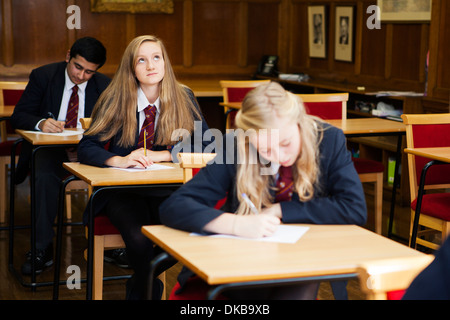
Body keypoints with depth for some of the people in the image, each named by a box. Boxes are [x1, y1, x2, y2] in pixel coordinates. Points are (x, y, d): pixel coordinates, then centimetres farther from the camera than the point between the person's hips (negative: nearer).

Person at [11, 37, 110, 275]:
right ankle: (43, 249, -26)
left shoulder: (104, 86, 4)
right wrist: (40, 123, -26)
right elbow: (18, 116, -3)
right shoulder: (42, 76, 0)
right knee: (46, 176, -35)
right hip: (49, 148, -1)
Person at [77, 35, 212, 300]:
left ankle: (138, 287, -3)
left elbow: (204, 144, 0)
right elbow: (86, 148, -4)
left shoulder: (183, 97, 4)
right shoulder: (115, 99, 0)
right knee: (140, 238, -30)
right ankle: (146, 288, 1)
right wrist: (119, 160, -24)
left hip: (167, 190, 2)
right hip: (122, 190, -1)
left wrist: (160, 155, -13)